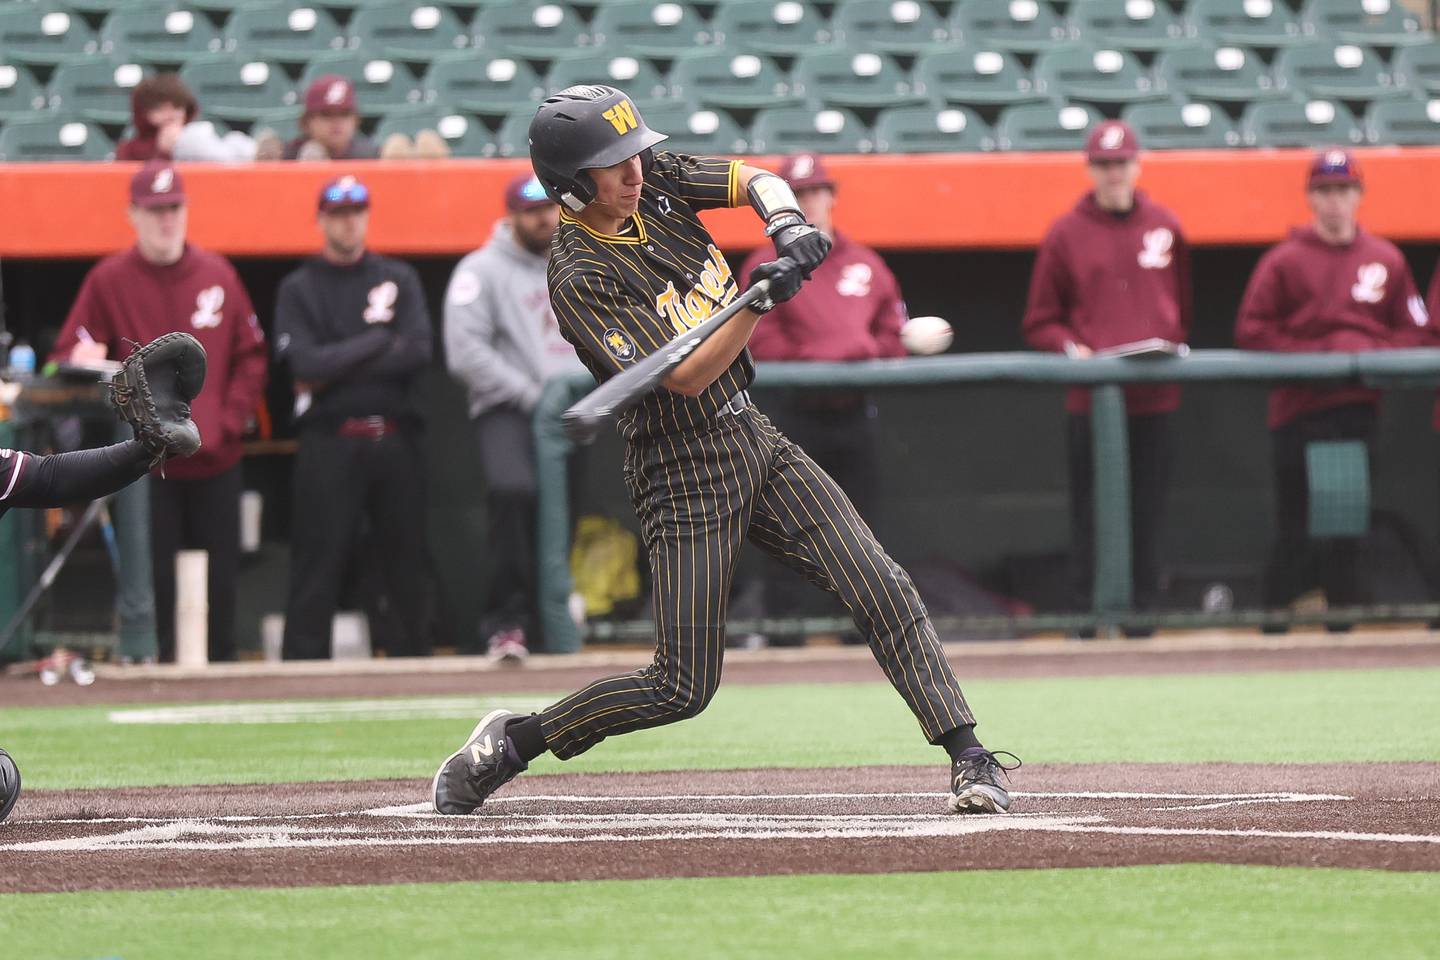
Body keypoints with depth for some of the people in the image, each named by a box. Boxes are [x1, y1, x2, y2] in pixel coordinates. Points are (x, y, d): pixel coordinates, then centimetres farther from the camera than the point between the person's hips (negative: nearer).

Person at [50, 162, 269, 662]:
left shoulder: (217, 274, 7)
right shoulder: (108, 280, -1)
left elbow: (250, 357, 11)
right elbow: (68, 356, -3)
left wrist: (230, 420, 0)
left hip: (215, 458, 3)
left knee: (219, 579, 7)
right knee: (153, 579, -5)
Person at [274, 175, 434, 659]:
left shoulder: (399, 279, 12)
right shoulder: (299, 289, 5)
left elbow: (418, 352, -3)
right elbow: (306, 364, -10)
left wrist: (335, 369, -7)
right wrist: (378, 338, -5)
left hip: (394, 439, 3)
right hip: (331, 442, -3)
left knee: (407, 559, 5)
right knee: (318, 566, -5)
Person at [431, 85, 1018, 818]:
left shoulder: (656, 182, 0)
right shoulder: (580, 278, -21)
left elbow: (753, 180, 6)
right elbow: (686, 378, -24)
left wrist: (786, 224, -16)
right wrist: (762, 299, -33)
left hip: (751, 436, 7)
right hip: (685, 473, -7)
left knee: (882, 590, -5)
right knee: (683, 687, -5)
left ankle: (967, 756, -2)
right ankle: (509, 743, 11)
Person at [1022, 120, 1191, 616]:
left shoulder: (1165, 227, 10)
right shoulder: (1066, 234, 4)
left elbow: (1187, 310, 16)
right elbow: (1039, 323, 6)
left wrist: (1178, 345, 1)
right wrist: (1070, 348, -11)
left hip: (1155, 396, 2)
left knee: (1148, 509, 3)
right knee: (1091, 508, -1)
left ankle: (1146, 609, 8)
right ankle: (1086, 608, 2)